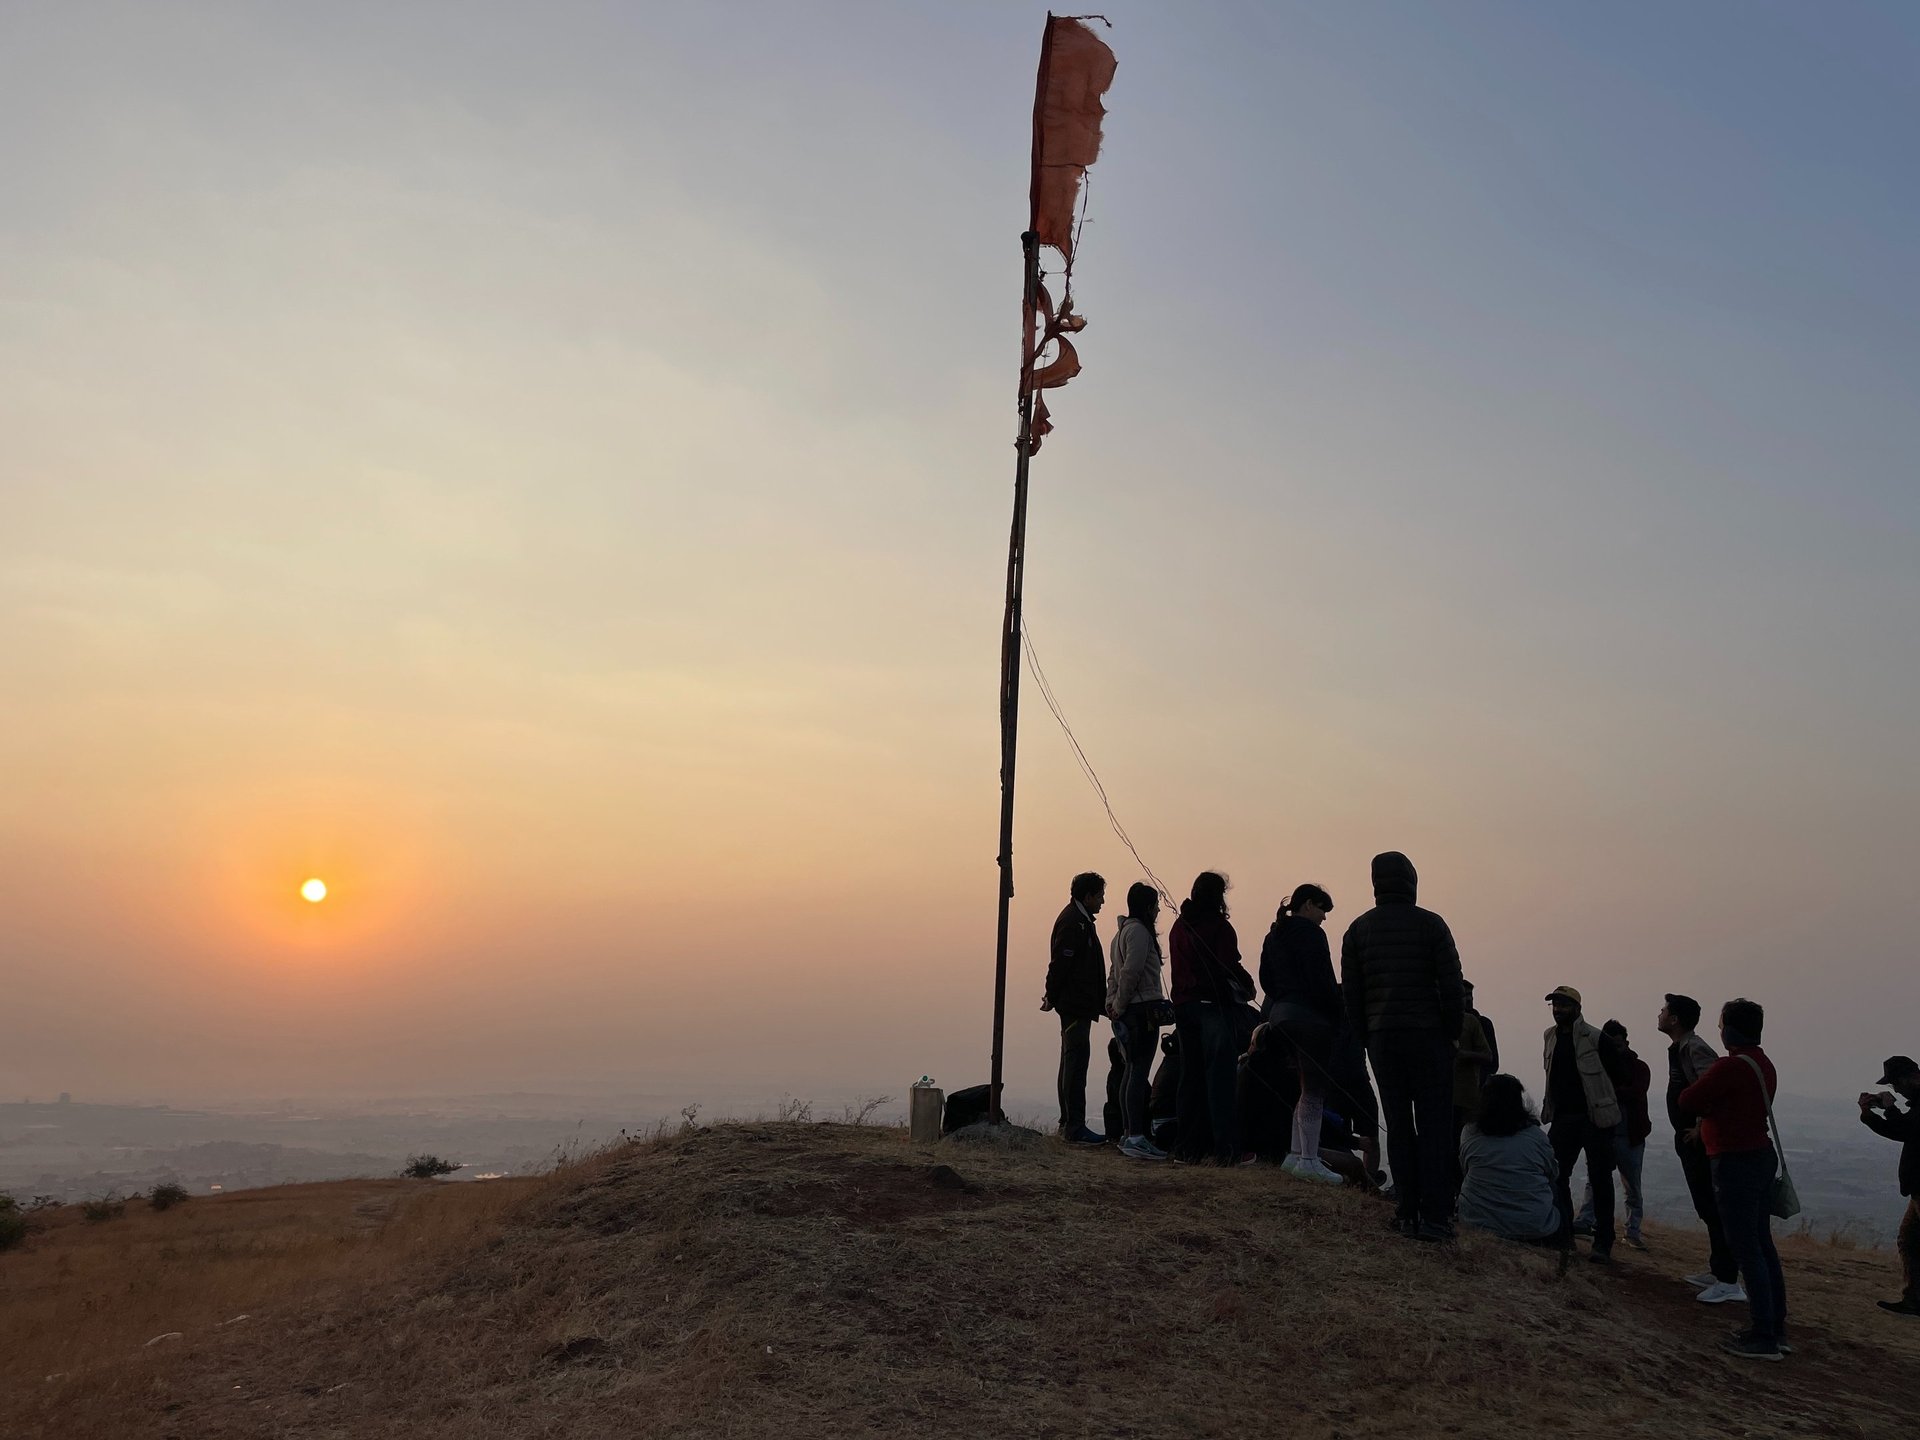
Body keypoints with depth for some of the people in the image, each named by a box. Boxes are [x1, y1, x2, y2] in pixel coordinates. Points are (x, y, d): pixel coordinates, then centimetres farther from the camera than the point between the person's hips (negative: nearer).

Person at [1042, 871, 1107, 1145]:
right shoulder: (1074, 922, -15)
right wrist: (1053, 997, -14)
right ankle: (1074, 1128, -10)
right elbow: (1059, 963, -20)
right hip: (1076, 1005, -11)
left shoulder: (1080, 920, 18)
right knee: (1076, 1062, -10)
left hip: (1077, 1006, 11)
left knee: (1072, 1062, 15)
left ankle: (1068, 1123, 22)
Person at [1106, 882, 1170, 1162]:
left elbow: (1115, 973, 19)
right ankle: (1136, 1139, -13)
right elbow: (1130, 972, -18)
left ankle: (1129, 1136, 17)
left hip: (1128, 1012, 10)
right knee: (1139, 1073, -11)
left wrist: (1113, 1005, 13)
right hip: (1143, 1009, -10)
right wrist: (1119, 1006, -9)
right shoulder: (1139, 931, -11)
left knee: (1132, 1071, 12)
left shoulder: (1123, 930, 19)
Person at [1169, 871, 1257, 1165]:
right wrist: (1247, 985, 2)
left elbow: (1178, 967, 13)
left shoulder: (1179, 926, 12)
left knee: (1190, 1075, 11)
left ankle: (1187, 1146, 14)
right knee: (1219, 1075, -5)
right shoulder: (1218, 925, -10)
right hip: (1213, 1005, -6)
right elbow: (1230, 966, -14)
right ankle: (1226, 1148, -6)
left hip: (1184, 1005, 7)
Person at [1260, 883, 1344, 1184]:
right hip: (1310, 1016, -9)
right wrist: (1337, 1017, -10)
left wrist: (1282, 1002, 16)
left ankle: (1295, 1154, 16)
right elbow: (1322, 981, -16)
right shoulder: (1309, 932, -10)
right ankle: (1309, 1160, -5)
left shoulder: (1275, 935, 16)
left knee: (1308, 1086, 16)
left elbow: (1266, 979, 16)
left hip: (1280, 1013, 9)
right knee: (1314, 1088, -5)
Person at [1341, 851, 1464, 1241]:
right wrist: (1452, 1033, 4)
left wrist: (1367, 1037, 13)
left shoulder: (1358, 929, 6)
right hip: (1428, 1034, -3)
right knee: (1434, 1124, 0)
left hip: (1382, 1037, 3)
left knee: (1397, 1124, 8)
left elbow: (1350, 993, 6)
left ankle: (1406, 1211, 7)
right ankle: (1434, 1214, -4)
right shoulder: (1430, 924, -4)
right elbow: (1451, 986, -7)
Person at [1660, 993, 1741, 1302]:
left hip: (1702, 1141, -11)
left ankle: (1728, 1282, -5)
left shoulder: (1696, 1050, -19)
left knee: (1714, 1209, -8)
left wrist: (1701, 1129, -22)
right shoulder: (1679, 1049, 13)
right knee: (1707, 1208, 17)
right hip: (1691, 1141, 11)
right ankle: (1717, 1270, 26)